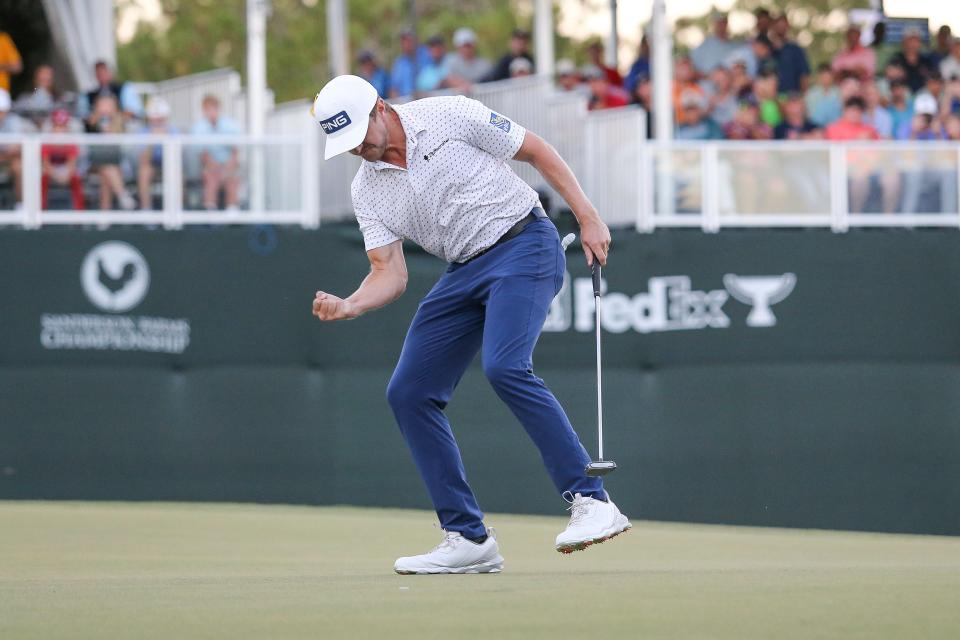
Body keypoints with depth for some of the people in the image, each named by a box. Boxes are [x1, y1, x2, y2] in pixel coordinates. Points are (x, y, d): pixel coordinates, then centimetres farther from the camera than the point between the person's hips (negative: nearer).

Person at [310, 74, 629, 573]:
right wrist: (347, 306, -19)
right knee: (408, 392, -2)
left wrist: (588, 218, -8)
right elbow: (390, 274, 2)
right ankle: (467, 538, 3)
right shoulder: (366, 190, 6)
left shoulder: (449, 116, -9)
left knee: (505, 367, -29)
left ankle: (591, 501, -28)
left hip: (524, 246, -7)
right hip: (463, 272, 7)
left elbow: (536, 151, -3)